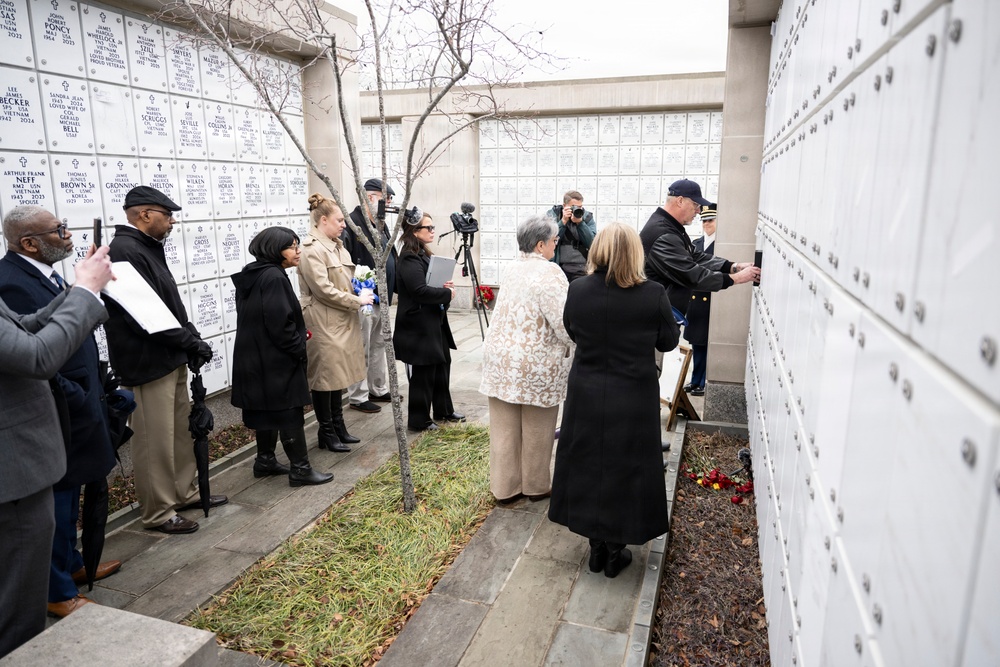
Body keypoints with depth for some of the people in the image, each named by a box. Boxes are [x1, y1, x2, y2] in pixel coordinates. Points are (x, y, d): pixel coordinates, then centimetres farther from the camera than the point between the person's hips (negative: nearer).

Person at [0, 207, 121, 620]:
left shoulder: (43, 275, 8)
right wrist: (77, 400, -18)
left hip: (74, 410, 10)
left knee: (69, 498, 24)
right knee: (55, 504, 6)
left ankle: (70, 564, 42)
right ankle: (58, 594, 23)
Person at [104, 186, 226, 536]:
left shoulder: (148, 249, 15)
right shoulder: (125, 252, -17)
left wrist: (192, 341, 4)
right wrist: (192, 341, -17)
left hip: (172, 359, 10)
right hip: (148, 363, -10)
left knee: (181, 431, 19)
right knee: (156, 441, 1)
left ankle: (185, 492, 33)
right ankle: (159, 513, 14)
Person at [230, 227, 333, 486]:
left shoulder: (253, 275, 11)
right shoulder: (273, 277, -19)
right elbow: (279, 323, -24)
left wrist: (297, 336, 12)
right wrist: (298, 347, -10)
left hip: (256, 358, 10)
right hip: (276, 360, -10)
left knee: (267, 409, 18)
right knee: (290, 412, -2)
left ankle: (265, 460, 30)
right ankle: (300, 469, 5)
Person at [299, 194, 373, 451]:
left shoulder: (336, 245, 13)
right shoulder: (311, 249, -15)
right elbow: (323, 289, -21)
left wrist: (360, 289, 7)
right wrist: (357, 301, -15)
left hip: (342, 321, 9)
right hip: (323, 322, -9)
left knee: (339, 373, 14)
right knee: (324, 375, 1)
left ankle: (338, 426, 26)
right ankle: (327, 433, 14)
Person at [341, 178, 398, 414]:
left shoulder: (380, 224, 14)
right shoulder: (352, 224, -16)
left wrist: (393, 288, 12)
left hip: (382, 298, 9)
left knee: (379, 345, 18)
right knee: (361, 350, 1)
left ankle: (379, 389, 32)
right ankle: (358, 397, 14)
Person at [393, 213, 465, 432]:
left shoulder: (424, 255, 14)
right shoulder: (409, 259, -18)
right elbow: (420, 290, -27)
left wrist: (444, 287, 4)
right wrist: (447, 293, -16)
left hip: (434, 322, 10)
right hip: (419, 326, -10)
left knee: (442, 364, 18)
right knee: (422, 373, 0)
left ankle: (444, 410, 32)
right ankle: (418, 420, 13)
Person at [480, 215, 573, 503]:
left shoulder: (513, 269, 11)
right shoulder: (549, 272, -15)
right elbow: (563, 322, -19)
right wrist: (575, 347, 0)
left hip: (501, 356, 7)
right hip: (535, 362, -7)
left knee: (504, 427, 11)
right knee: (537, 430, 10)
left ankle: (504, 486, 21)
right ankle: (536, 485, 25)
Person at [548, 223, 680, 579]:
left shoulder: (577, 290, -10)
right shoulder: (653, 294, -16)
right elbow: (669, 342, -2)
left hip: (586, 396, 2)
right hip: (634, 399, -2)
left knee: (588, 465, 16)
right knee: (625, 468, 13)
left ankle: (597, 547, 29)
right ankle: (615, 552, 26)